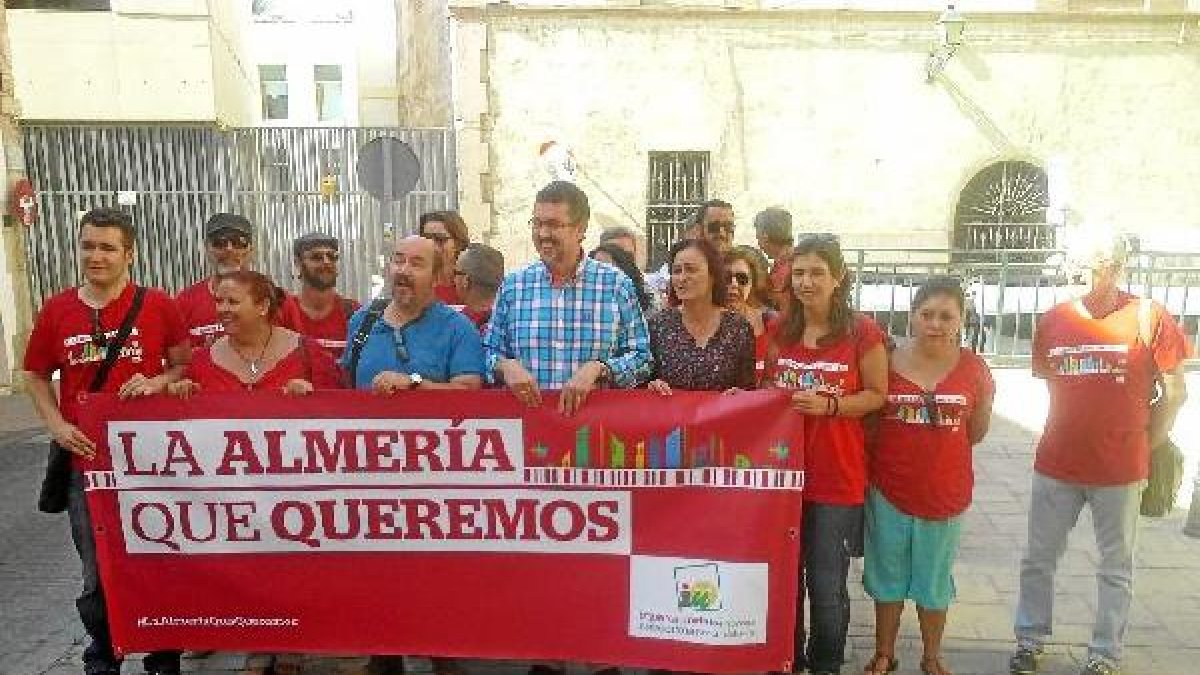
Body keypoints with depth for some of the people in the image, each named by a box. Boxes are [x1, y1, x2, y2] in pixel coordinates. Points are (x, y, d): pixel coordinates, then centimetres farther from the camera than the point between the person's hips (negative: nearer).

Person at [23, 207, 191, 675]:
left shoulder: (157, 305, -3)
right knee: (98, 575, 11)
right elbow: (36, 377, 12)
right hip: (86, 458, 2)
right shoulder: (56, 310, 3)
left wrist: (157, 382, -16)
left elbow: (186, 365, 4)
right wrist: (57, 426, -2)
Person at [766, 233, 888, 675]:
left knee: (826, 587, 6)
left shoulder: (862, 332, -9)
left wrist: (829, 405, -19)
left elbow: (877, 395, -4)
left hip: (837, 477, -4)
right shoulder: (779, 330, 4)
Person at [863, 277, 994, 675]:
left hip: (944, 493, 1)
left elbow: (976, 432, 7)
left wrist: (939, 447, 0)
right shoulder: (886, 361, -8)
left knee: (934, 582, 16)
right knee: (886, 577, 15)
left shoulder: (973, 369, -4)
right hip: (888, 491, 0)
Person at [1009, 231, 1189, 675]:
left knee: (1116, 568, 11)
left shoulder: (1149, 317, -8)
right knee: (1038, 559, 11)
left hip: (1120, 470, -2)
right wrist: (1084, 424, 9)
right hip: (1056, 465, 3)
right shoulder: (1054, 319, 0)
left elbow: (1174, 392, -2)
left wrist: (1146, 444, 1)